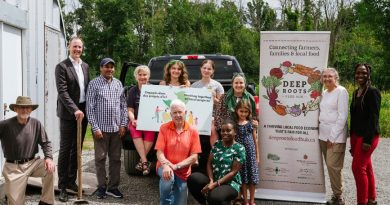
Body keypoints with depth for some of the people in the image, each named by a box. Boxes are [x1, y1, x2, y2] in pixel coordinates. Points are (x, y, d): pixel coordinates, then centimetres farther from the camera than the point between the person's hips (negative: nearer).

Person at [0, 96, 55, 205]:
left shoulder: (36, 124, -4)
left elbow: (45, 142, 1)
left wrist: (48, 157, -14)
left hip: (32, 163, 2)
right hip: (13, 167, -2)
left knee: (50, 168, -26)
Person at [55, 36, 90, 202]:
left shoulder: (85, 66, 13)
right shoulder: (62, 67, -6)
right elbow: (62, 91, -14)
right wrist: (74, 110, -22)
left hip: (83, 112, 6)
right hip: (68, 113, -6)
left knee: (77, 148, 12)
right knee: (65, 149, -1)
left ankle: (71, 180, 23)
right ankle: (62, 186, 6)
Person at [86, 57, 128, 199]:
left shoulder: (118, 84, 10)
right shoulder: (94, 84, -3)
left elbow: (123, 105, 12)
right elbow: (90, 108, -6)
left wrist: (123, 124, 3)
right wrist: (95, 128, -11)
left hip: (116, 128, 4)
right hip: (101, 128, -4)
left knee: (115, 158, 8)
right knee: (100, 159, 4)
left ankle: (113, 187, 18)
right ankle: (102, 187, 14)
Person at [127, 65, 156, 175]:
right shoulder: (132, 91, 13)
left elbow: (158, 107, 11)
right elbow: (130, 110, 8)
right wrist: (133, 120, -11)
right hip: (136, 120, 1)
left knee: (150, 133, -33)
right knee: (135, 131, -33)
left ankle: (142, 161, -21)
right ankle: (145, 162, -33)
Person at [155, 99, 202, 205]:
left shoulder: (193, 131, -4)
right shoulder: (164, 128, -5)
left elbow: (194, 157, -7)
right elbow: (159, 152, -10)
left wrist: (176, 166, -19)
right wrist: (166, 165, -30)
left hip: (183, 172, 2)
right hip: (166, 167, -2)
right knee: (168, 177, -36)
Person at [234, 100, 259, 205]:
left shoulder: (251, 124, 3)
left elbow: (255, 140, 7)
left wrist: (257, 156, 6)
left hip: (251, 153, 1)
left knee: (252, 177, 6)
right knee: (242, 177, 6)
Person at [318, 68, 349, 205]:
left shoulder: (341, 91, -8)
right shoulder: (324, 93, 13)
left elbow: (342, 116, -13)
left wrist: (333, 136, -15)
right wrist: (325, 135, 11)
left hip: (336, 136, -7)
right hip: (323, 135, 7)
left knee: (333, 165, -8)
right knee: (330, 166, 9)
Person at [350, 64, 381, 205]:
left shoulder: (373, 92, -11)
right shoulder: (355, 93, 12)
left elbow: (374, 117, -16)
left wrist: (368, 140, -20)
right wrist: (352, 138, 15)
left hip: (368, 136, -7)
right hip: (356, 135, 8)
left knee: (358, 167, -8)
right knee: (366, 167, 14)